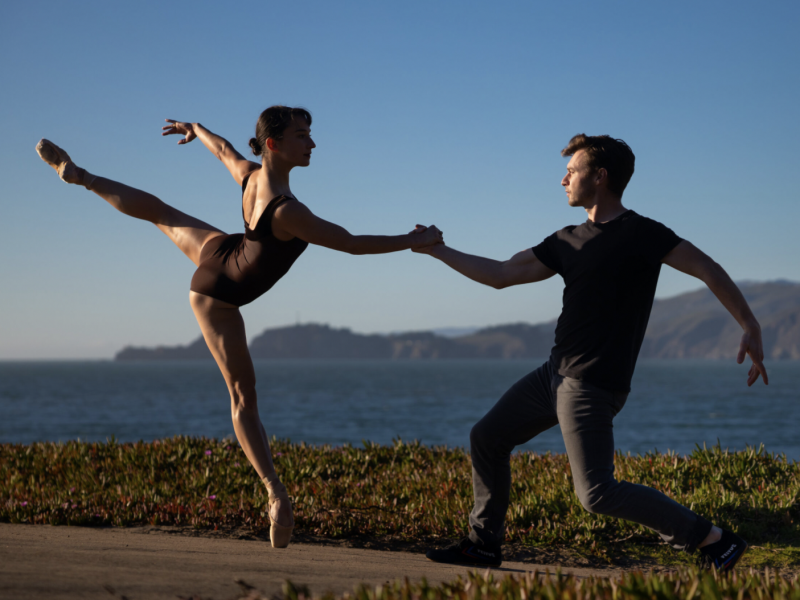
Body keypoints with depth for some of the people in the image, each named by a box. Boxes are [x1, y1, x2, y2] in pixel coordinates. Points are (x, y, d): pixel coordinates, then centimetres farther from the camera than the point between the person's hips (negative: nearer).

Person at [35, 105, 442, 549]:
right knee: (244, 397, -7)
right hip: (217, 297, -7)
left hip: (217, 252, 7)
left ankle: (74, 173, 53)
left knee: (157, 210, 35)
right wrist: (413, 241, -25)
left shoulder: (249, 174, -21)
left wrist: (194, 128, 25)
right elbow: (353, 244, -35)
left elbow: (223, 148, 3)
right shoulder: (288, 212, -43)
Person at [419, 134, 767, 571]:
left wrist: (751, 328, -23)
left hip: (592, 387, -9)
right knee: (487, 438, 13)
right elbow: (500, 275, 16)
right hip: (556, 373, 9)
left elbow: (708, 269, -15)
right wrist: (438, 251, 16)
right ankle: (484, 544, 26)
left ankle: (711, 541, -6)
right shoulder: (568, 242, 13)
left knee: (597, 494, -15)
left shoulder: (641, 233, -11)